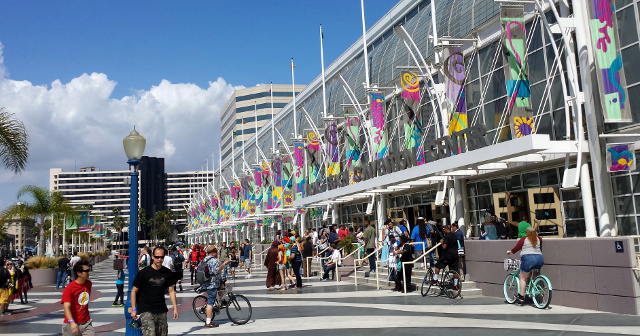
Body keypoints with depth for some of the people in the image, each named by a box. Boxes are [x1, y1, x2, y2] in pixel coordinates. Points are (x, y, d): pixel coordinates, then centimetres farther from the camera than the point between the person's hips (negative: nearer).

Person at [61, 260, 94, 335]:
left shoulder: (89, 283, 3)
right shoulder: (69, 289, -16)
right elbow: (66, 307, -27)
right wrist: (72, 322, -39)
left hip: (86, 322, 4)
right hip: (71, 324, -4)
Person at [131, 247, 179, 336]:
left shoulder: (167, 273, 4)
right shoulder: (144, 272, -7)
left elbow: (171, 291, 10)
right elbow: (134, 291, -1)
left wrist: (175, 308, 5)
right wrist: (133, 309, -6)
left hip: (161, 311, 4)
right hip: (145, 310, -4)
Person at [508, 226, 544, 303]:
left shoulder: (524, 239, 2)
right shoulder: (539, 239, 16)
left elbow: (516, 248, 8)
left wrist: (510, 252, 26)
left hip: (528, 258, -5)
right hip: (540, 259, 5)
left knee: (523, 278, 2)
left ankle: (521, 296, -2)